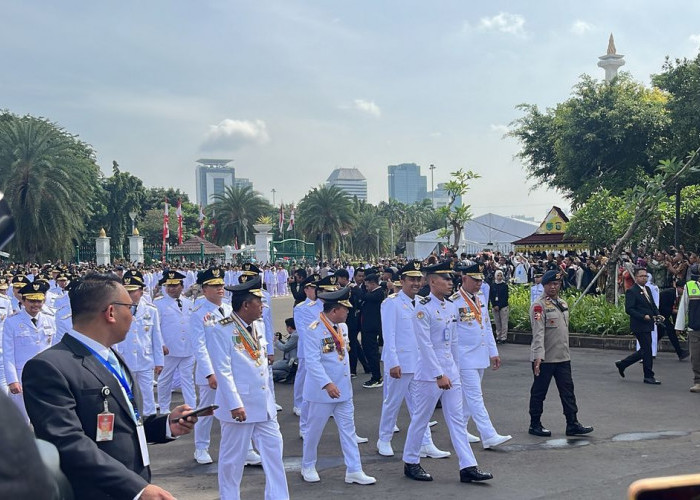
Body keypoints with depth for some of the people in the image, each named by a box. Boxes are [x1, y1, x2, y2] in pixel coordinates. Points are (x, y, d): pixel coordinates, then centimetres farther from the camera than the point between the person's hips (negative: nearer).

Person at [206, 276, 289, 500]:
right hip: (240, 405, -7)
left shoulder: (258, 325, 8)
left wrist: (269, 396, 15)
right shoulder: (221, 330, -14)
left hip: (264, 403, 7)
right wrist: (234, 404, -20)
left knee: (274, 449, 8)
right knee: (233, 456, 6)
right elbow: (223, 370, -17)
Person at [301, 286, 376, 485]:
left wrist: (345, 380, 16)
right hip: (322, 390, -7)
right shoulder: (314, 331, -19)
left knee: (348, 429, 6)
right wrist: (327, 384, -31)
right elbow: (312, 361, -24)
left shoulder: (342, 327, 5)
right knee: (314, 429, 9)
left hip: (343, 388, 7)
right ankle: (308, 467, 27)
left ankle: (354, 471, 10)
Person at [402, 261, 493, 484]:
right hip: (430, 371, -7)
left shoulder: (451, 306, 9)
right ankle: (411, 463, 20)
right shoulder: (423, 308, -15)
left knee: (457, 419, 5)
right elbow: (425, 345, -19)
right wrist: (439, 375, -21)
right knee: (421, 419, 5)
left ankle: (468, 467, 6)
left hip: (450, 371, 7)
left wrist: (455, 369, 17)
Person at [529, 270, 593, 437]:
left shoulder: (563, 303, 12)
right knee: (539, 392, 4)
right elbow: (538, 332, -21)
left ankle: (572, 424, 11)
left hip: (563, 357, 7)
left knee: (568, 390, 7)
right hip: (544, 358, -7)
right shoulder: (539, 306, -13)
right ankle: (535, 425, 14)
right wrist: (538, 356, -28)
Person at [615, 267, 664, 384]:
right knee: (647, 351, -4)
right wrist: (643, 316, -23)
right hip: (639, 325, -9)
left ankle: (622, 364, 26)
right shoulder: (631, 291, -12)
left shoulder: (648, 289, 16)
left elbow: (653, 305, 22)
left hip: (648, 325, 9)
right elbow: (629, 309, -17)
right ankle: (649, 376, 7)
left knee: (645, 351, 14)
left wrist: (658, 315, 3)